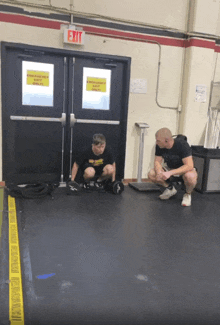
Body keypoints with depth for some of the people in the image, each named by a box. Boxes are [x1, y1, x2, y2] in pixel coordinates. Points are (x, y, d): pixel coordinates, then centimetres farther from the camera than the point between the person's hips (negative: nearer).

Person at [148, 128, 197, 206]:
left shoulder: (182, 145, -30)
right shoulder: (159, 146, -16)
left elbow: (189, 166, -35)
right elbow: (157, 161, -8)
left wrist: (170, 173, -44)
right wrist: (159, 172, -32)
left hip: (184, 169, -5)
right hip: (169, 167, 5)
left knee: (190, 176, -40)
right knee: (151, 174, -18)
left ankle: (188, 194, -6)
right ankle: (170, 189, 8)